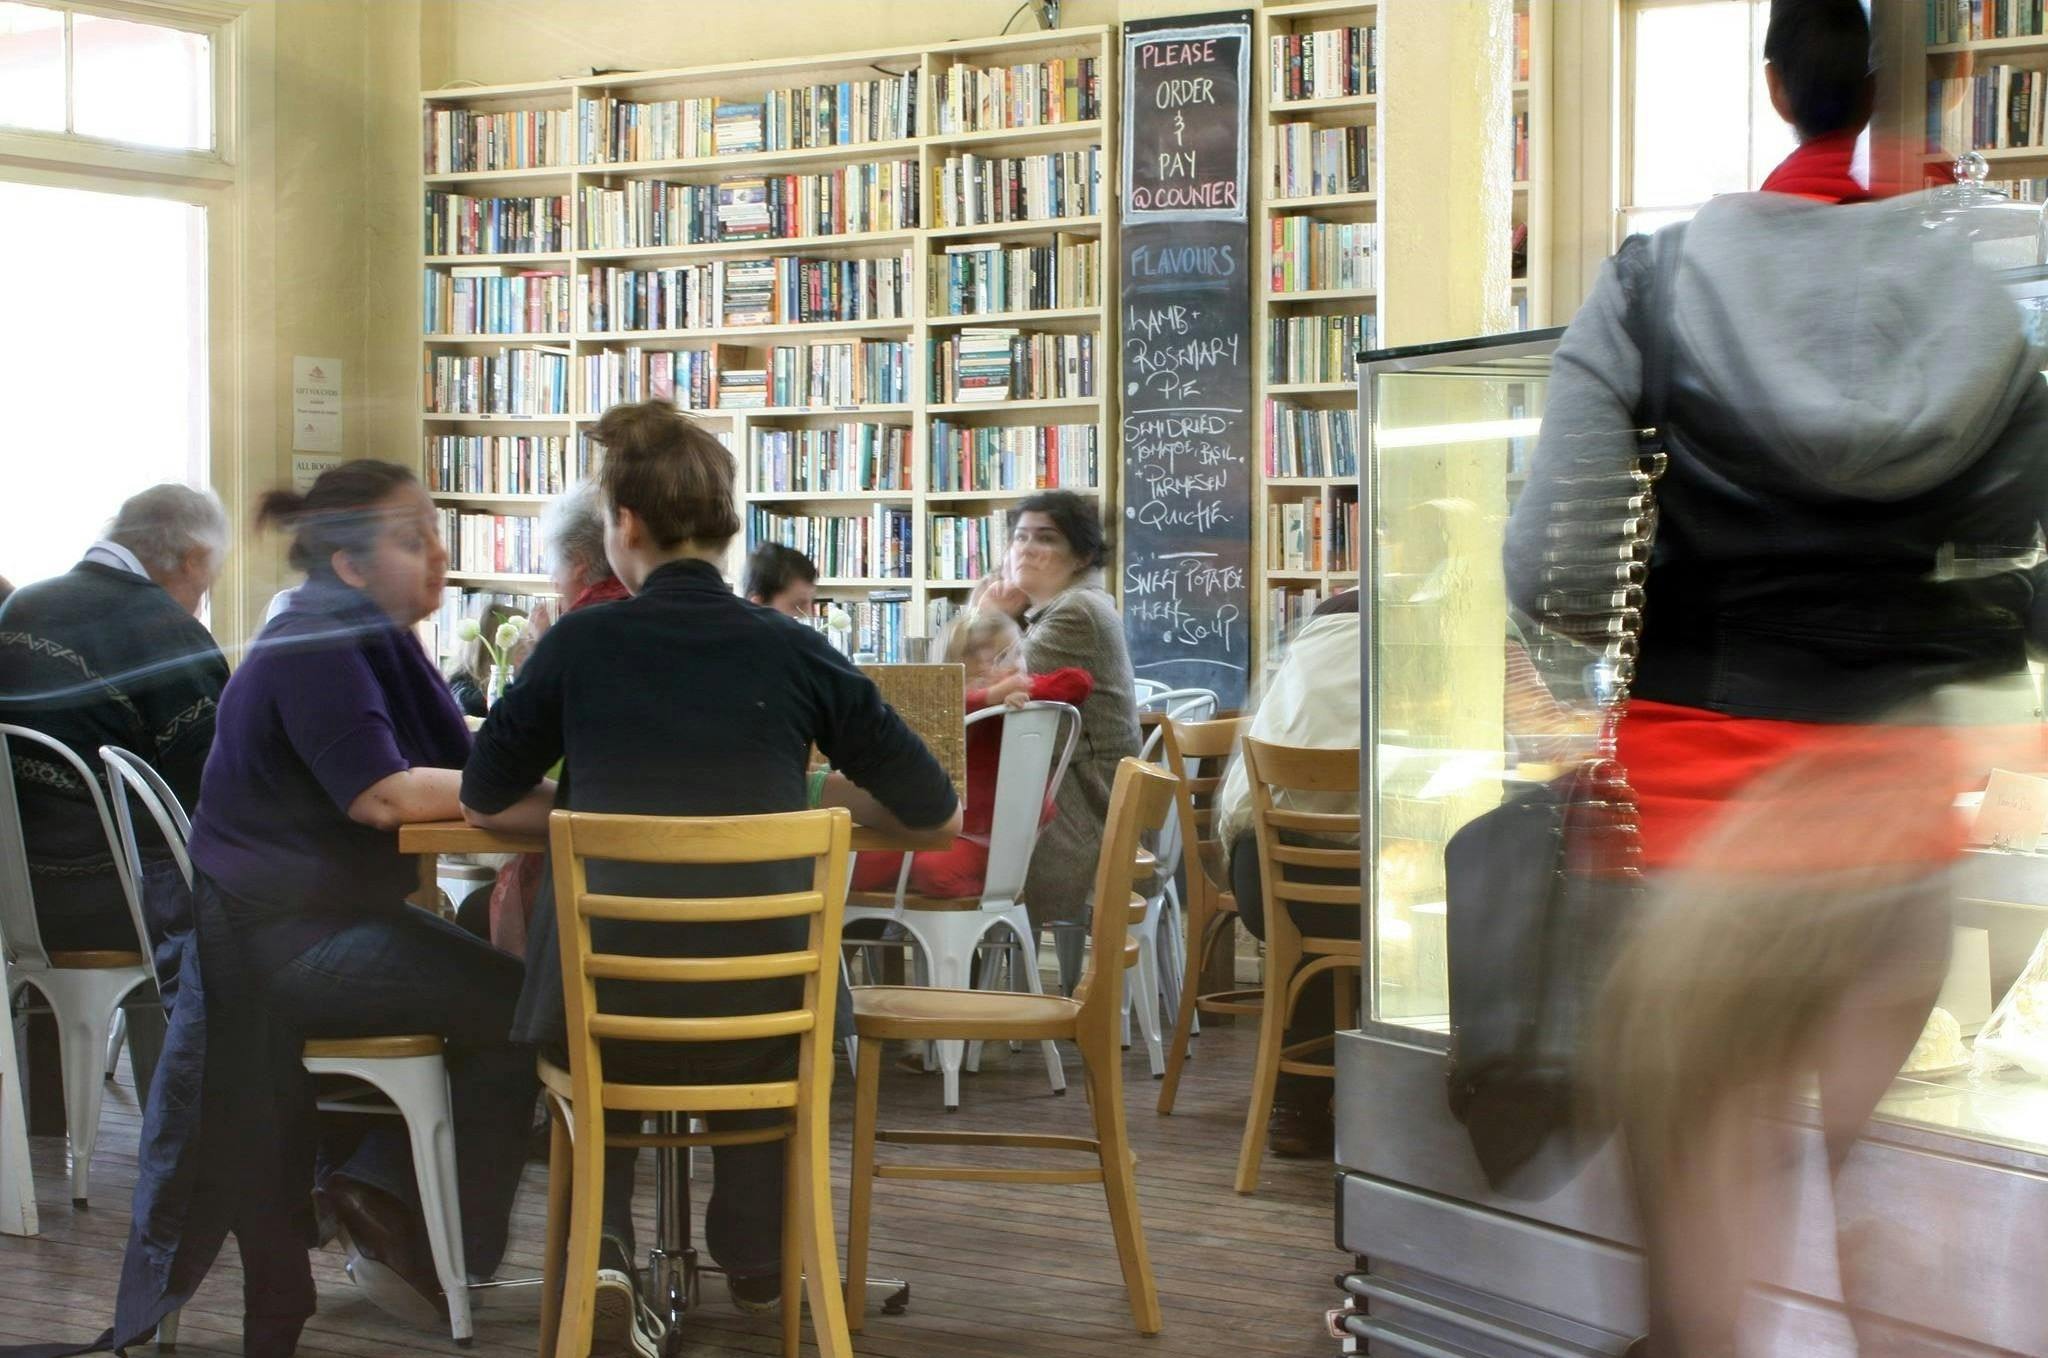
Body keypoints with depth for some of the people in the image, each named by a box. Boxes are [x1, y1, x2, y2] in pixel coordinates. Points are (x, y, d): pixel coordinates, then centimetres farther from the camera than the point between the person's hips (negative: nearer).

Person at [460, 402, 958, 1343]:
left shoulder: (581, 643, -2)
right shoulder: (794, 653, -1)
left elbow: (483, 804, 12)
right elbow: (935, 814, 7)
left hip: (601, 1007, -1)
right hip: (756, 1016, 1)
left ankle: (601, 1241, 14)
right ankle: (755, 1252, 43)